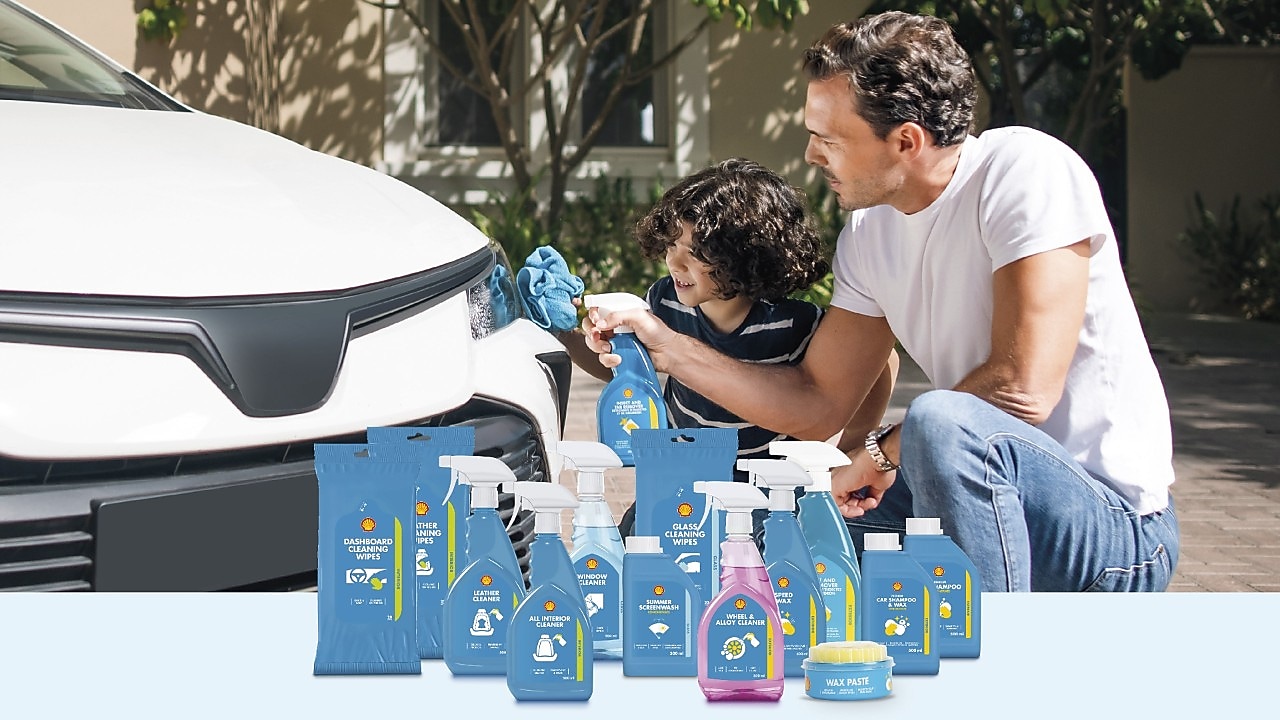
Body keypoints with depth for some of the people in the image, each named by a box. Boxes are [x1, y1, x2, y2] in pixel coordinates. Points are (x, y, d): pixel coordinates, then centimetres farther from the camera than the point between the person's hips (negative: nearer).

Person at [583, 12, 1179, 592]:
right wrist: (665, 347, 4)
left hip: (1118, 526, -8)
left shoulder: (1028, 170, -19)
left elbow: (1023, 388, -26)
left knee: (941, 421, -35)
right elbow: (816, 404, 11)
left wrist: (883, 451, -13)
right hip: (988, 496, 8)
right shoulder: (870, 234, 5)